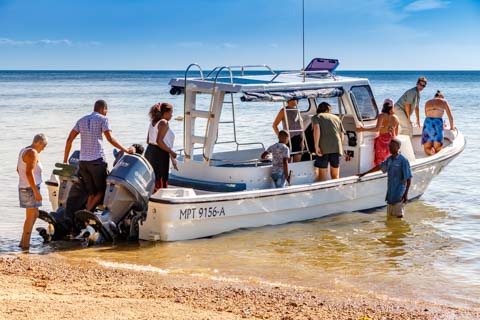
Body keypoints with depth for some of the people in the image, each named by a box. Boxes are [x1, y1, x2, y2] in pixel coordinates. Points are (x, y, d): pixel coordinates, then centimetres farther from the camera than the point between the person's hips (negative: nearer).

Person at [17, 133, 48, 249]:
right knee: (30, 217, -4)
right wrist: (36, 192, -23)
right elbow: (29, 172, -24)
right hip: (30, 189, -10)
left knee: (35, 215, 17)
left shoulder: (24, 151, 14)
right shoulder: (32, 153, -16)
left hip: (23, 187, 10)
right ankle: (25, 245, 0)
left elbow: (18, 169, 23)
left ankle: (23, 242, 19)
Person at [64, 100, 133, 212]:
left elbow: (69, 140, 12)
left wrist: (65, 161, 16)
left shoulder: (82, 120, 17)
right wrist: (126, 150, -3)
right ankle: (88, 212, -15)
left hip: (83, 161, 6)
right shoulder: (102, 119, 1)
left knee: (91, 192, 10)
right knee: (102, 190, 3)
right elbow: (110, 139, -9)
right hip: (97, 160, -6)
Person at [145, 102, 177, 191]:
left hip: (149, 151, 9)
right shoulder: (164, 123, -13)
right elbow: (159, 141, -23)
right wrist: (171, 152, -16)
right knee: (161, 182, -4)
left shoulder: (153, 122, 14)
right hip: (160, 154, -9)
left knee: (152, 181, 15)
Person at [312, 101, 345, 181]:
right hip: (337, 148, 3)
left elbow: (316, 128, -9)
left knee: (321, 176, 0)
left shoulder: (316, 117, 12)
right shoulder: (336, 118, 24)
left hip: (323, 148, -3)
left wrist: (316, 146, -12)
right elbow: (342, 135, 19)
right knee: (335, 176, 12)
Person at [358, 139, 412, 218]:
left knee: (398, 216, -6)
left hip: (399, 196, -7)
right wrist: (364, 173, 31)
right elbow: (379, 167, 26)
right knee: (389, 216, 12)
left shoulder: (403, 161, -12)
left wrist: (406, 194, -18)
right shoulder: (389, 160, 10)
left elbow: (408, 179, -13)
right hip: (390, 194, 7)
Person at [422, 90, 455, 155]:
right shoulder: (444, 101, 17)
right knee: (438, 150, 2)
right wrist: (452, 127, 35)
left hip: (427, 123, 2)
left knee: (427, 149, 7)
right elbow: (450, 117, 17)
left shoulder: (427, 102, 25)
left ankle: (431, 151, -29)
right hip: (438, 123, -2)